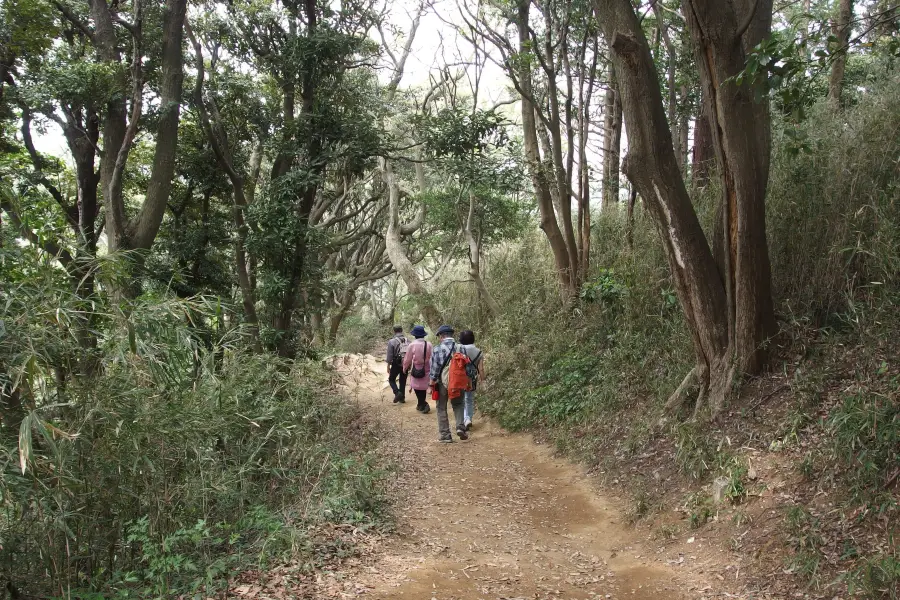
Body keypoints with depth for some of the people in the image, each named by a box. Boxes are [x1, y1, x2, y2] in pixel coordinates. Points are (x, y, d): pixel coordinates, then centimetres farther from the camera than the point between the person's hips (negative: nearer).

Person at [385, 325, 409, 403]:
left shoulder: (392, 341, -12)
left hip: (396, 364, -4)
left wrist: (388, 366, -1)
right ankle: (402, 398, 19)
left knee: (391, 379, 13)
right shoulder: (408, 341, 0)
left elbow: (389, 355, -10)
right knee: (403, 381, 15)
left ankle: (397, 393, -7)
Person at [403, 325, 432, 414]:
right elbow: (431, 357, -5)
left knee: (418, 389, 8)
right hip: (426, 370, 4)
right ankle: (421, 405, 27)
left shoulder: (412, 345, -15)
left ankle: (424, 405, 1)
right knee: (423, 388, 17)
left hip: (416, 371, -3)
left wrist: (405, 369, 11)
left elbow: (407, 360, -6)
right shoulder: (429, 344, -8)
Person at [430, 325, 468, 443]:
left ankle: (445, 435, 12)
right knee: (457, 404, 21)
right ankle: (460, 427, 1)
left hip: (442, 383, -2)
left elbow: (434, 369, -10)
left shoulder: (437, 349, -12)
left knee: (441, 409, 10)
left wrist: (432, 384, 0)